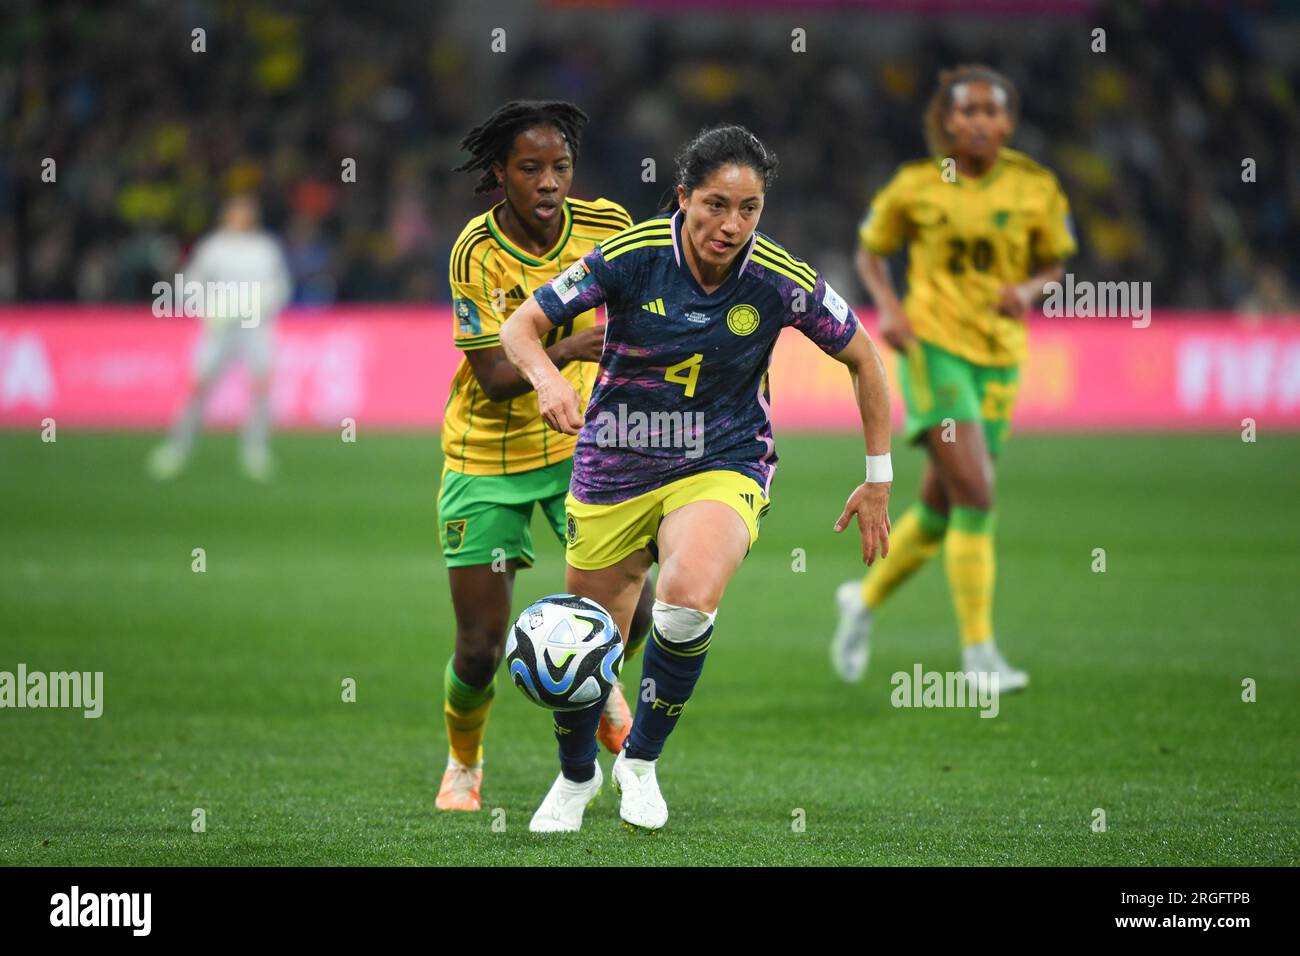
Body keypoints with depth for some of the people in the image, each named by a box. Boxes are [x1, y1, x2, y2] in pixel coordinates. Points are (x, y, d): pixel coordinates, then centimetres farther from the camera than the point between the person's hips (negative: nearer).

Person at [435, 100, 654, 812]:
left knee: (632, 612, -10)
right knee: (481, 647, -4)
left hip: (581, 441, 3)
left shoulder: (603, 225, -11)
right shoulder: (476, 254, -21)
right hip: (488, 459, -3)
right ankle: (463, 765, 27)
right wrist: (565, 349, -38)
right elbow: (495, 379, -23)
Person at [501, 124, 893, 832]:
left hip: (722, 465, -1)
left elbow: (861, 356, 2)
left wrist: (878, 479, 5)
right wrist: (548, 377, -32)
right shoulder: (631, 256, -17)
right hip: (614, 467, 1)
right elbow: (520, 326, -10)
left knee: (687, 601, -31)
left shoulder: (781, 281, -14)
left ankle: (641, 760, -5)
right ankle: (577, 775, 43)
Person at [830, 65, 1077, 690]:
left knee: (940, 508, 11)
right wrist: (888, 306, -8)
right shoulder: (914, 187, -4)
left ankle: (867, 599, 37)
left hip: (999, 357, 4)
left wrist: (1029, 290, -11)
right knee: (975, 496, -18)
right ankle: (978, 649, -12)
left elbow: (1055, 264, 11)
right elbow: (870, 252, 10)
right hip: (933, 348, -4)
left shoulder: (1036, 189, 0)